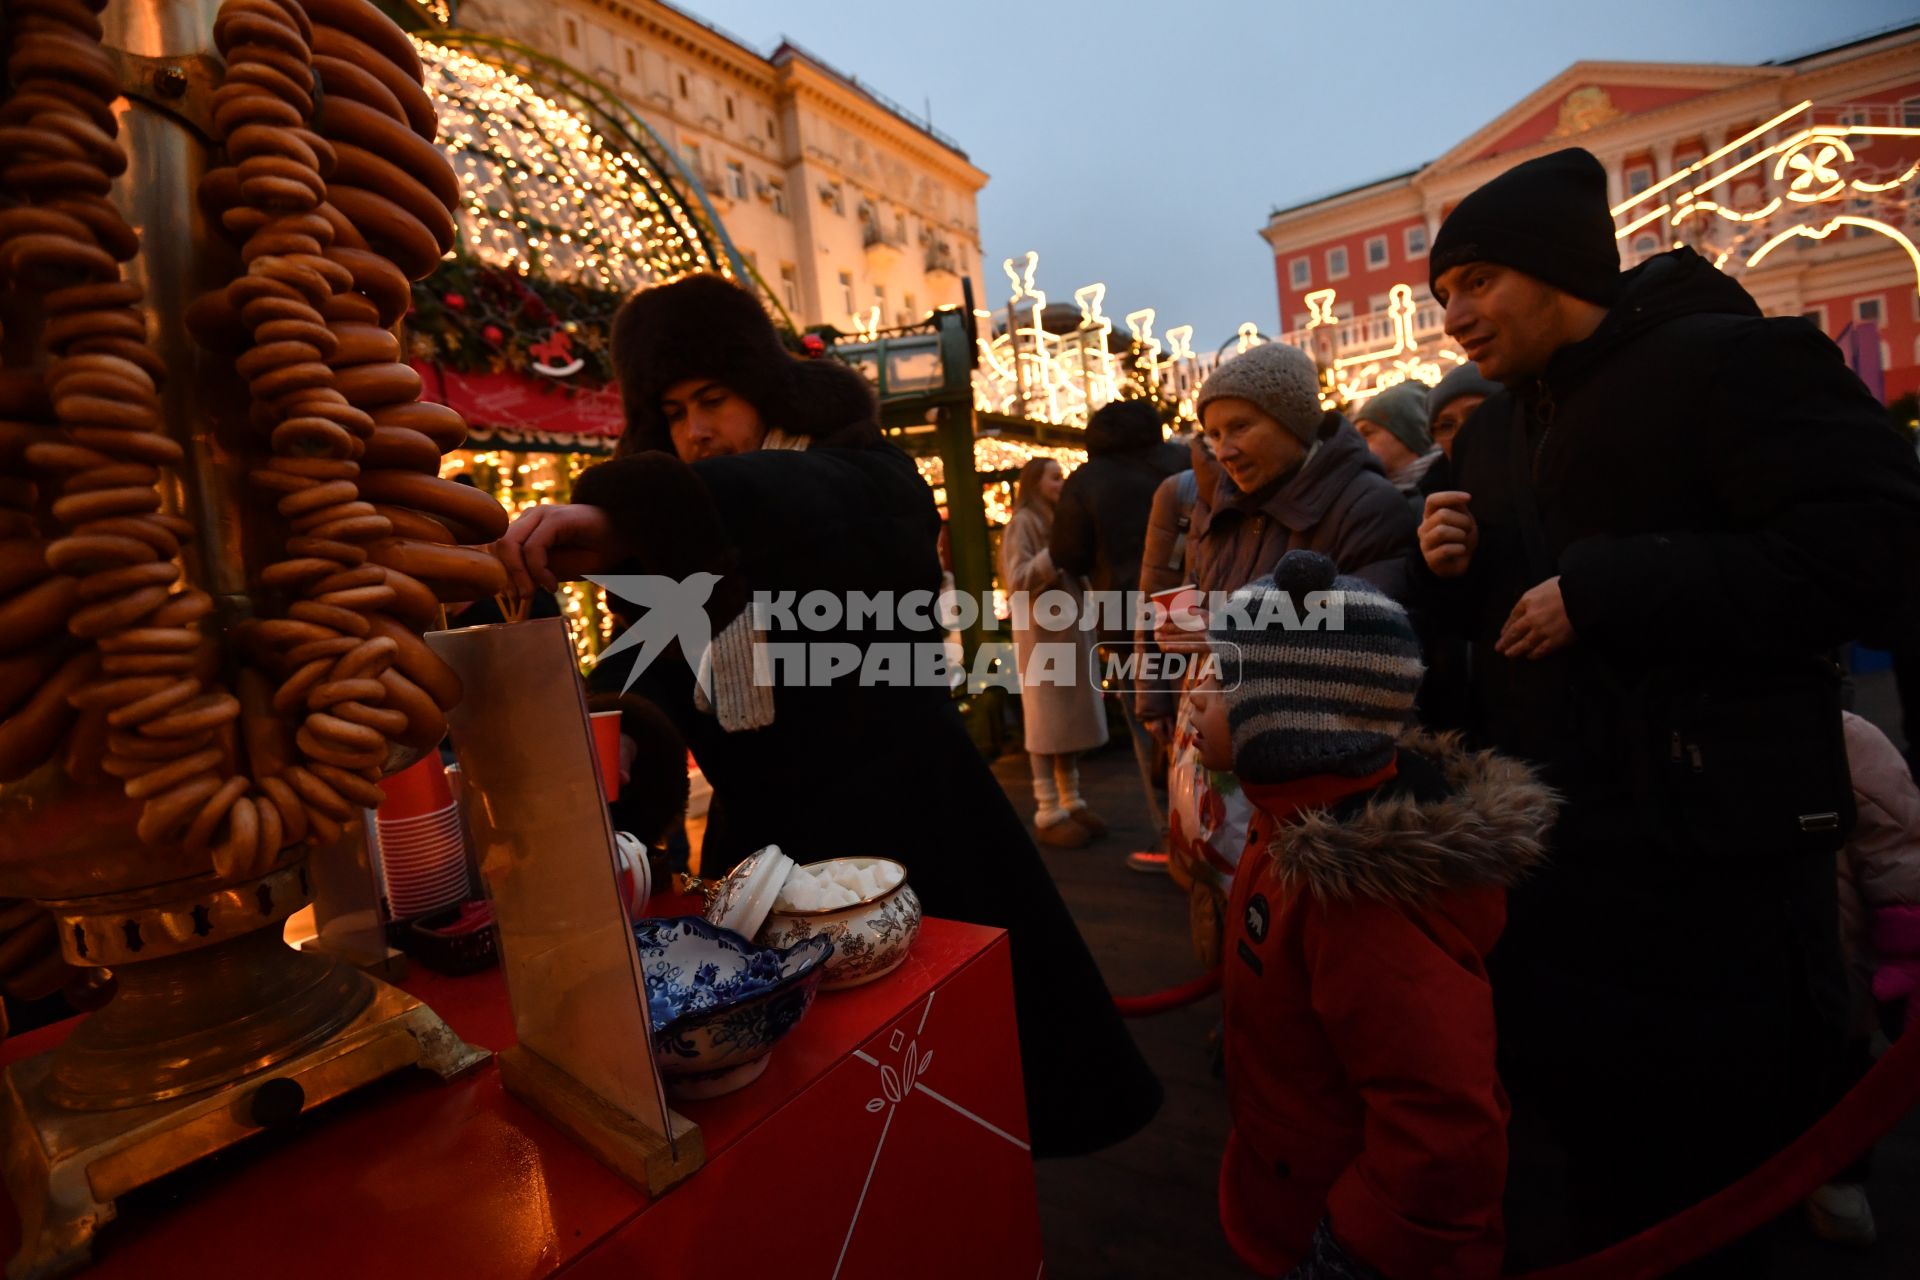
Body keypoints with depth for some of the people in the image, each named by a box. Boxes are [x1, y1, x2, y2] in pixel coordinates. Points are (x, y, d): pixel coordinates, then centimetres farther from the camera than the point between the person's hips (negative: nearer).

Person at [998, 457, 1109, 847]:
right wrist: (1056, 552, -20)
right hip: (1041, 635, -8)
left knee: (1072, 721, 9)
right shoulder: (1023, 523, -5)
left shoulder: (1059, 521, 19)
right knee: (1046, 725, -5)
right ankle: (1048, 814, 0)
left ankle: (1072, 803, 16)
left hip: (1071, 631, 8)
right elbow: (1017, 581, -15)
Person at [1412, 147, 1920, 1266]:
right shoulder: (1494, 432, 14)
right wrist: (1446, 574, -3)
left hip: (1713, 850, -7)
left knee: (1714, 1162, 10)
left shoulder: (1727, 360, -9)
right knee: (1591, 1131, 22)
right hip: (1547, 842, 7)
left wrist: (1606, 591, -23)